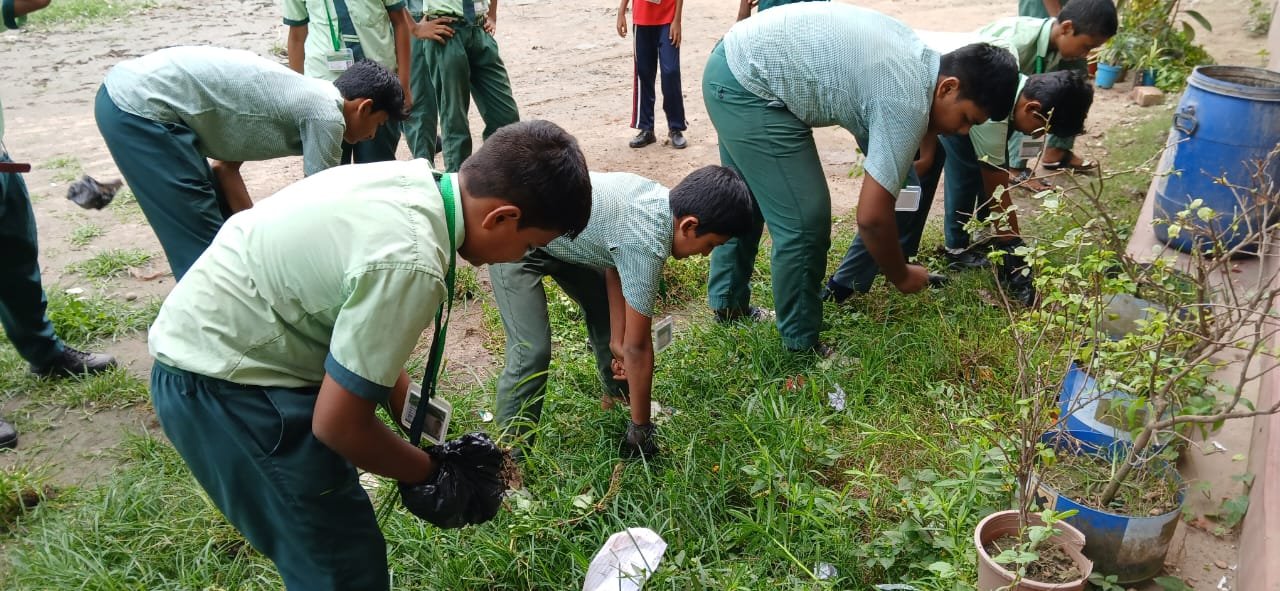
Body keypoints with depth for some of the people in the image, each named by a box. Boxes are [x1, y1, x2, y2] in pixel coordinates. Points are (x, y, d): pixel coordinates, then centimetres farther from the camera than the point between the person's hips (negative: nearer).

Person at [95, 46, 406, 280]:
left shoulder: (297, 96, 17)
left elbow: (225, 166, 18)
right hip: (141, 107, -10)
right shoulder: (326, 115, -9)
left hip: (127, 89, 10)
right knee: (205, 250, -4)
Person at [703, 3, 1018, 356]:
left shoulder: (916, 56, 7)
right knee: (805, 221, -5)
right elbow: (871, 216, -20)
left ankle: (727, 302, 43)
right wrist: (901, 277, -3)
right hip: (750, 85, -10)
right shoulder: (908, 104, -19)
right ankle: (802, 346, 11)